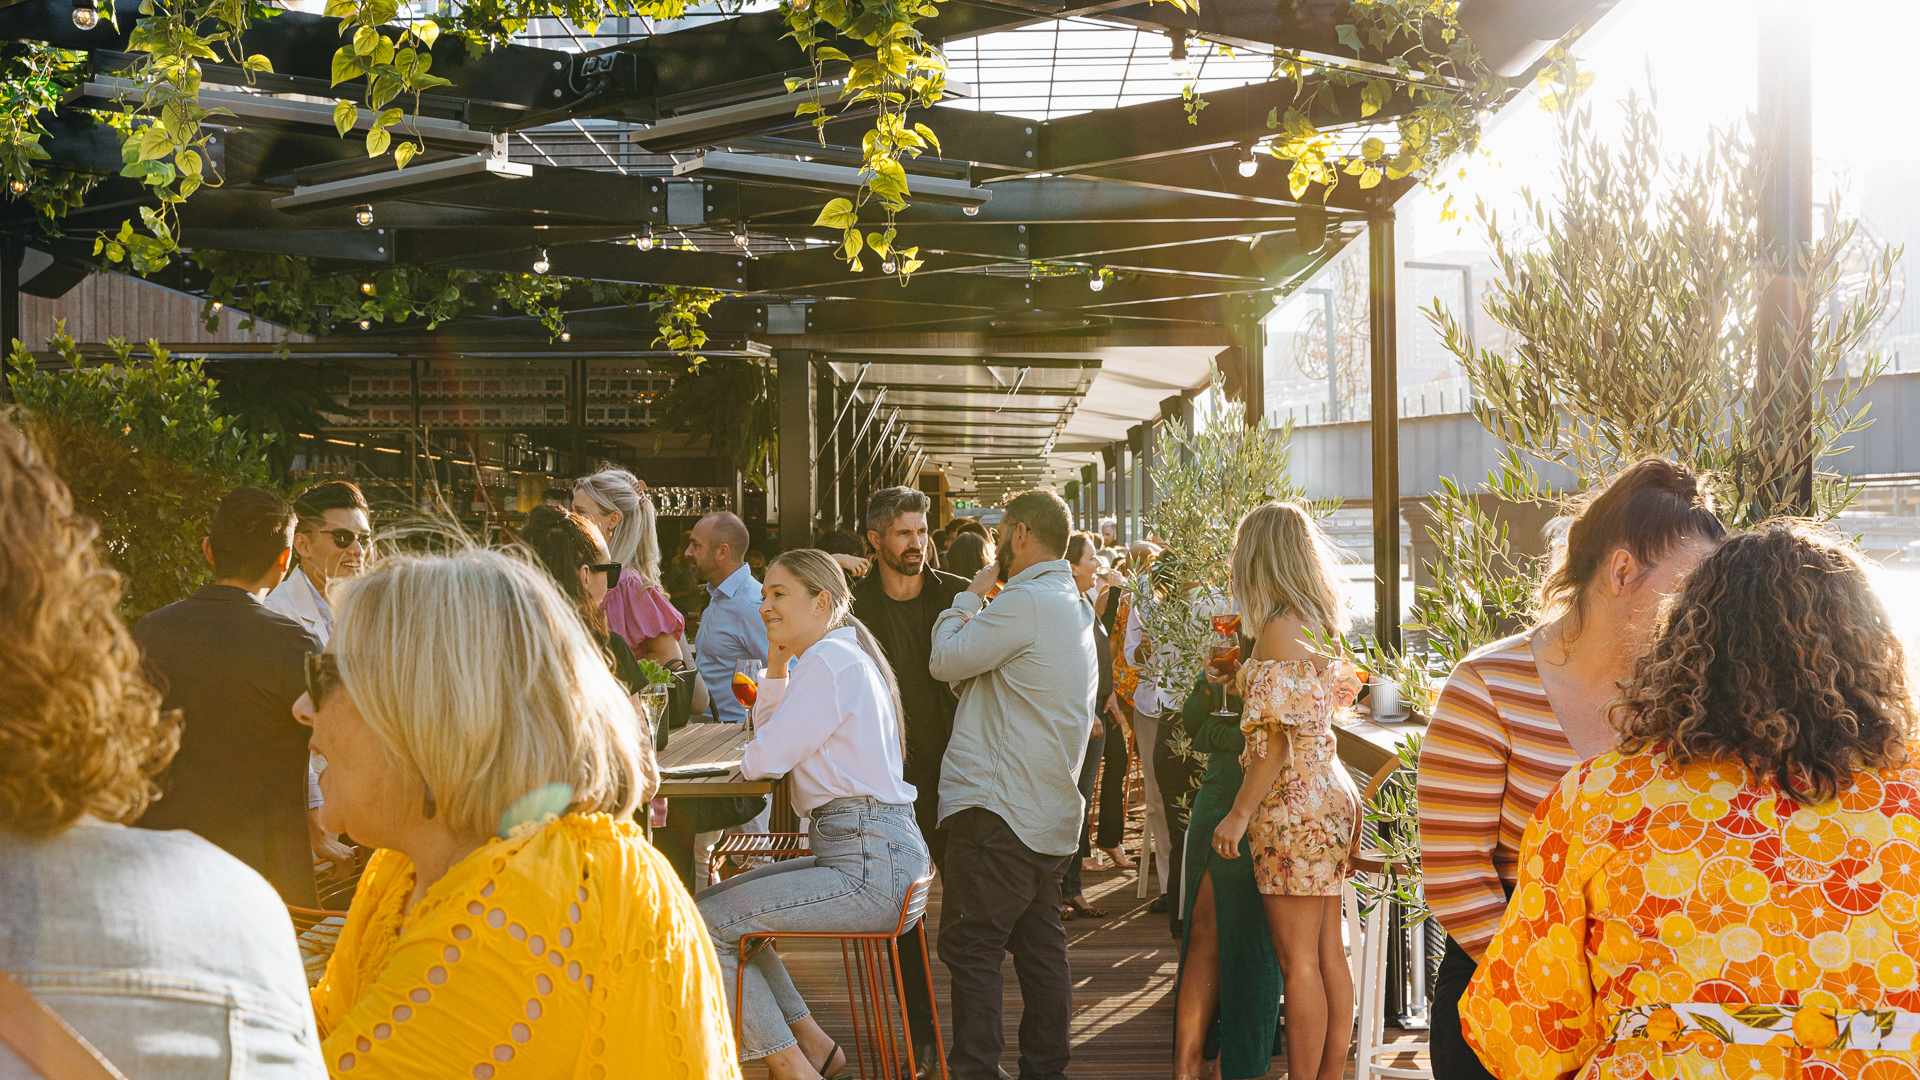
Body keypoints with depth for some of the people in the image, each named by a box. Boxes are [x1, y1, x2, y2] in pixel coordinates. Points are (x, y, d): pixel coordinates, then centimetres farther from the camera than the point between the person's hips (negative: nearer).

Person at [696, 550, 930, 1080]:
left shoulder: (827, 661, -13)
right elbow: (767, 728, 23)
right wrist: (777, 663, 12)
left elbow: (765, 758, -15)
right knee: (723, 904, 18)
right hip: (883, 853, 11)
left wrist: (750, 755, 8)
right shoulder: (846, 655, 19)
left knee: (704, 925, -11)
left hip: (868, 867, -11)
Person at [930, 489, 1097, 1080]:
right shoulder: (1075, 605, 16)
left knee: (971, 947, -5)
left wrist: (970, 596, 3)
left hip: (996, 809, -10)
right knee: (1041, 945, 14)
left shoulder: (1026, 602, -15)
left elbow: (946, 660, -11)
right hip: (1050, 812, 10)